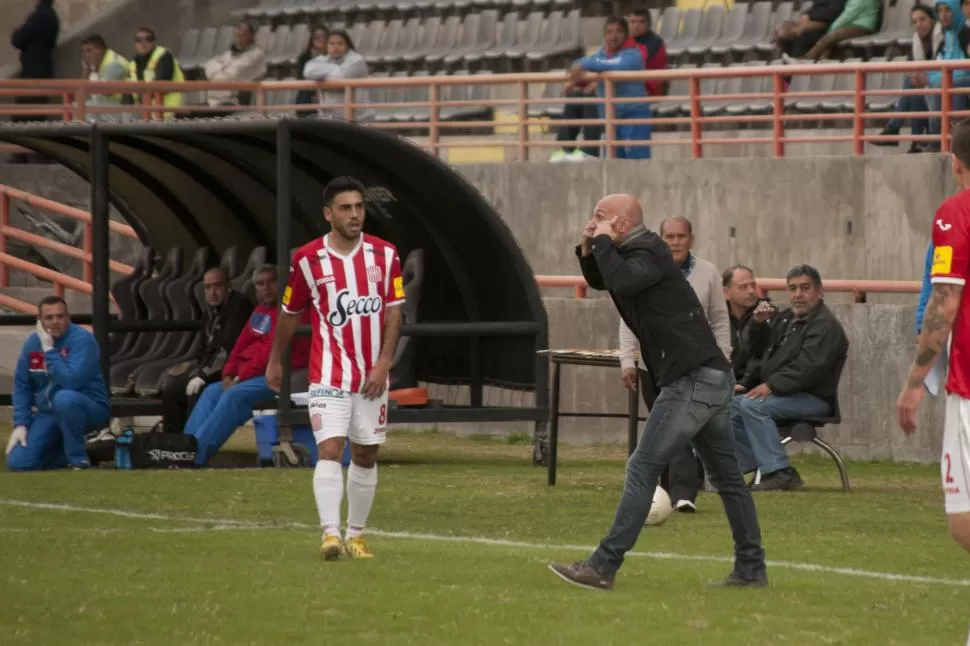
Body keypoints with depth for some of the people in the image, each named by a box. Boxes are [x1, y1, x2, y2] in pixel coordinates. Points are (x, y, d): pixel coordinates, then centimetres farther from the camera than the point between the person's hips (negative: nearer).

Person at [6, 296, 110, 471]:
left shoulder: (81, 339, -17)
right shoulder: (32, 343, 1)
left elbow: (71, 381, -29)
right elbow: (22, 386, 8)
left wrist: (49, 349, -24)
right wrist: (21, 424, -2)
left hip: (89, 409, -5)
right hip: (47, 415, 5)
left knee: (64, 398, -39)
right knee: (18, 463, -10)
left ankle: (78, 460, -21)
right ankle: (67, 452, 15)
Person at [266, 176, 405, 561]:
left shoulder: (384, 255, 0)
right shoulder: (308, 259, -4)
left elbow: (394, 312, 0)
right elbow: (290, 313, 9)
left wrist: (384, 363, -10)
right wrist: (274, 361, 17)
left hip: (372, 375, 3)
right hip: (329, 375, -3)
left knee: (366, 456, 9)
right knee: (330, 449, -16)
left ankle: (356, 534, 20)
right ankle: (330, 533, -22)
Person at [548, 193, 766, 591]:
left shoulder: (648, 253, -11)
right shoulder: (634, 253, 17)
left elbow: (621, 282, -29)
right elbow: (599, 281, 32)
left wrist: (603, 242, -13)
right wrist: (588, 249, 12)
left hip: (693, 379, -11)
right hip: (711, 378, 11)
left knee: (643, 468, -12)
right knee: (726, 476, 13)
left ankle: (603, 567, -14)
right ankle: (751, 569, 17)